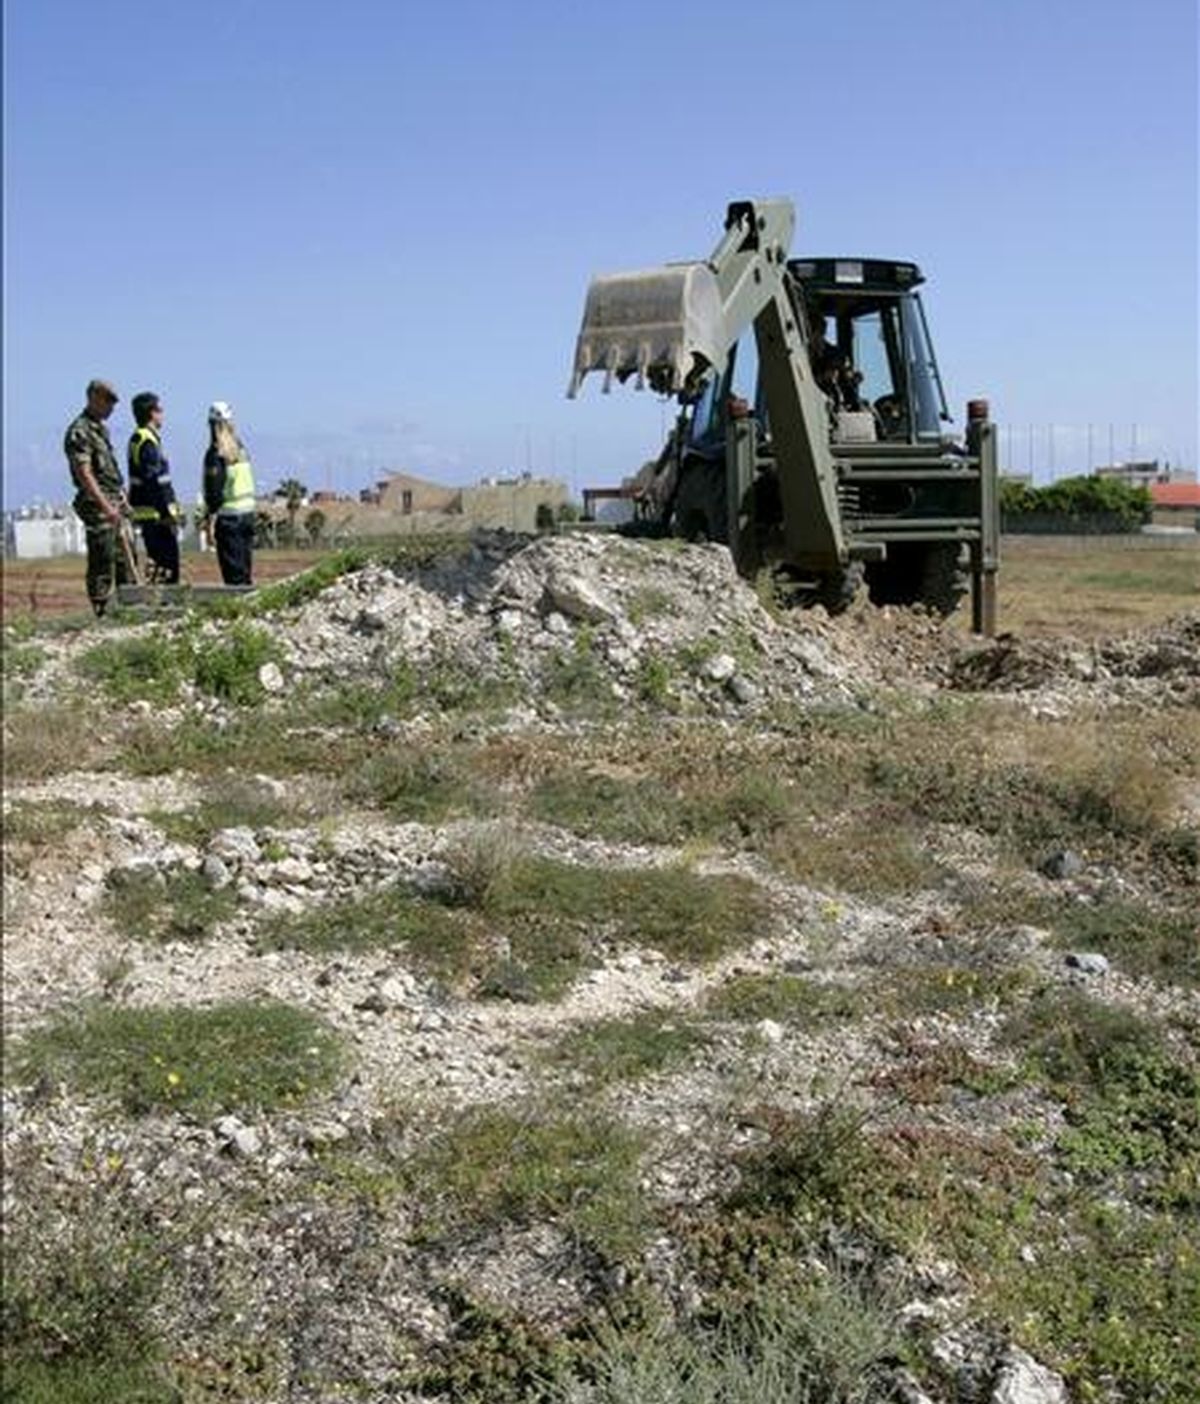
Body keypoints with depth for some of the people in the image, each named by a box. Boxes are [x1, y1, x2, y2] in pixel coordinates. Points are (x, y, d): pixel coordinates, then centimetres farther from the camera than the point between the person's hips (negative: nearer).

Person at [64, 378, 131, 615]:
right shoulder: (79, 432, -13)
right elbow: (84, 474, -20)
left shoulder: (101, 428, 17)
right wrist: (106, 506, -26)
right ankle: (102, 612, -2)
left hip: (114, 505, 9)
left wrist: (122, 500, 22)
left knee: (124, 559, 11)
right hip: (97, 506, -9)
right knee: (102, 565, -6)